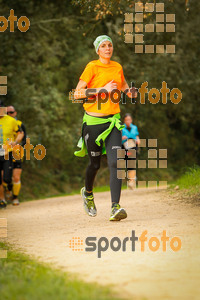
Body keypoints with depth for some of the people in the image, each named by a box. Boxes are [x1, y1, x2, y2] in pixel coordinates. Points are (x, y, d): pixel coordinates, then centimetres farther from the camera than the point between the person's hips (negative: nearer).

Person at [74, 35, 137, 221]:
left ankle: (115, 208, -21)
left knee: (115, 163, -15)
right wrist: (102, 90, -20)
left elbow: (124, 86, 28)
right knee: (95, 164, 9)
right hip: (93, 121, -3)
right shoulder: (92, 67, -6)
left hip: (112, 121, 3)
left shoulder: (117, 67, 9)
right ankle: (88, 193, 41)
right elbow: (77, 93, -13)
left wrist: (129, 92, 4)